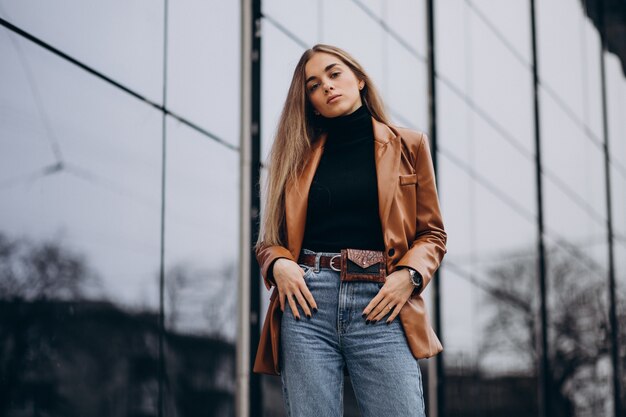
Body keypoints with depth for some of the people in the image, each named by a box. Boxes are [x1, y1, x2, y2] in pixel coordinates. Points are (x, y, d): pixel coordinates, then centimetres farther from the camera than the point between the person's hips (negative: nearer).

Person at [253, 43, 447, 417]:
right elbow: (271, 238, 18)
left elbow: (432, 233, 11)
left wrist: (409, 275, -8)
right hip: (308, 301, 2)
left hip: (380, 306, -1)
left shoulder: (408, 146, 13)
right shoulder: (301, 155, 16)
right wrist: (278, 264, -5)